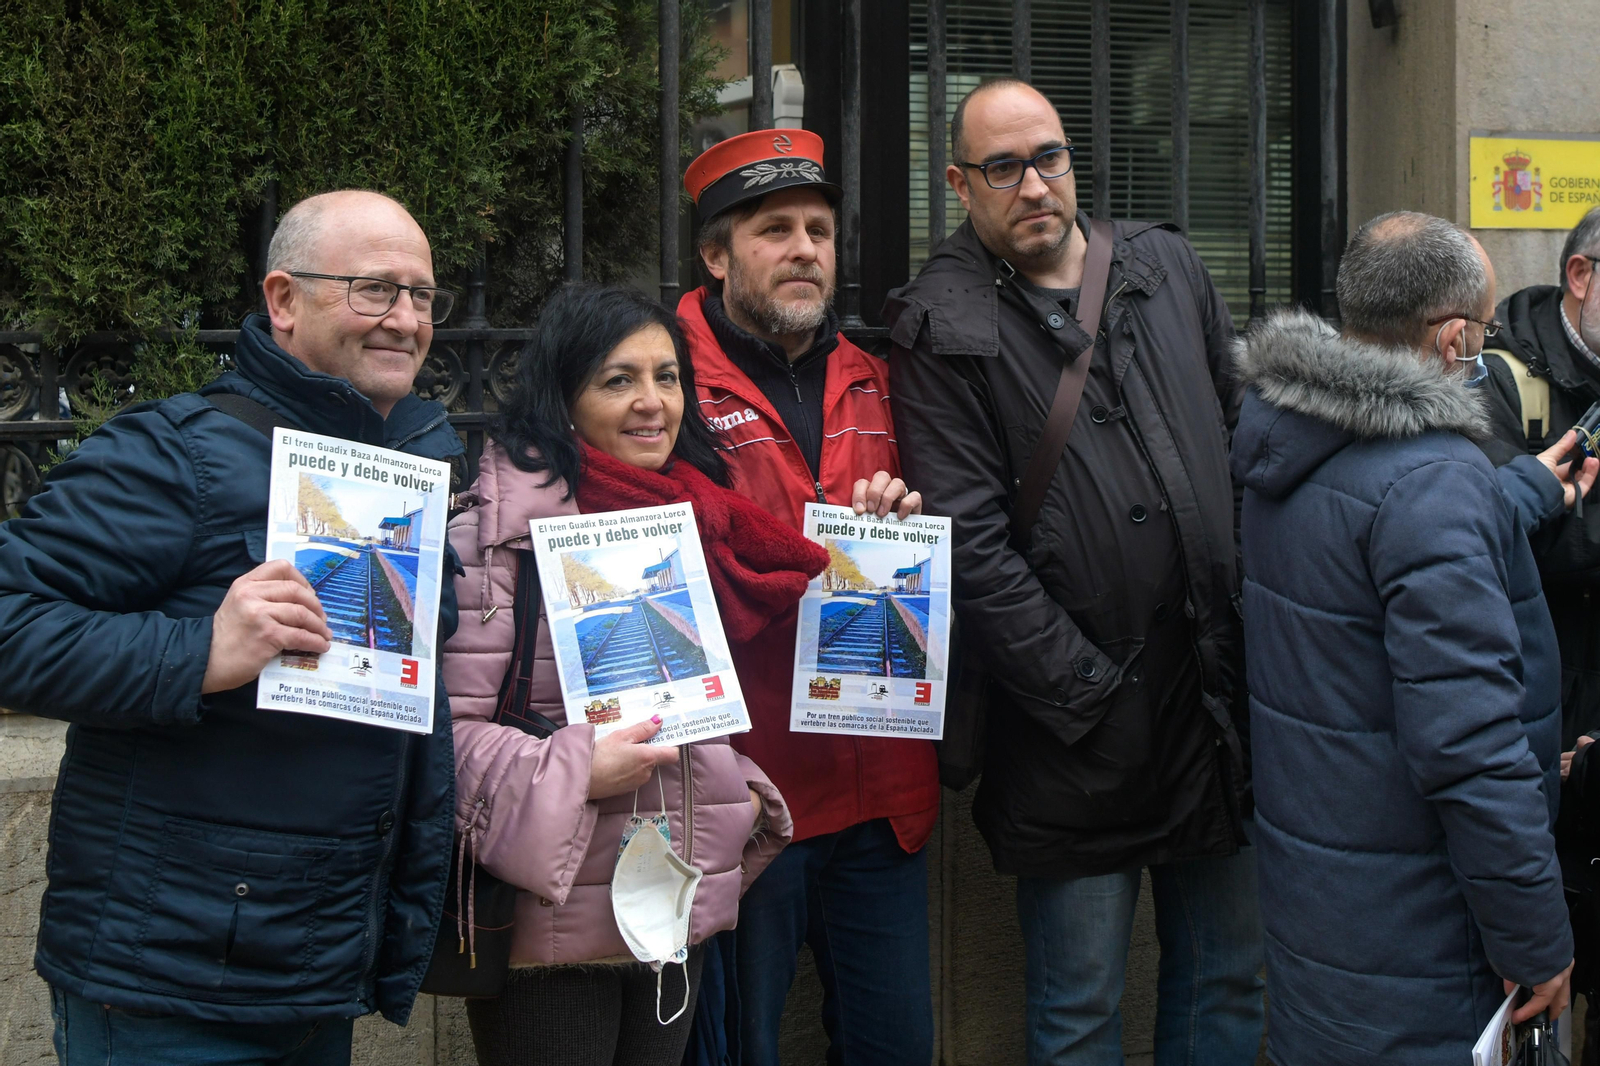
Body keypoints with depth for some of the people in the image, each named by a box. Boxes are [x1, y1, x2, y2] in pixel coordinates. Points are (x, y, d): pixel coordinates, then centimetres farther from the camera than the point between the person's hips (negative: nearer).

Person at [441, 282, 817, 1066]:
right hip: (551, 930, -7)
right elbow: (448, 722, -17)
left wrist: (745, 797, 10)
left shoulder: (693, 525, 13)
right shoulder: (500, 532, -12)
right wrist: (573, 774, -25)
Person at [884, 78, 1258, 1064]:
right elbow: (972, 546, -11)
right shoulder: (944, 330, -5)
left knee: (1231, 982, 16)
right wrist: (1089, 693, -14)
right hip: (1076, 728, -5)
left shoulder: (1169, 270, 11)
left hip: (1219, 694, 5)